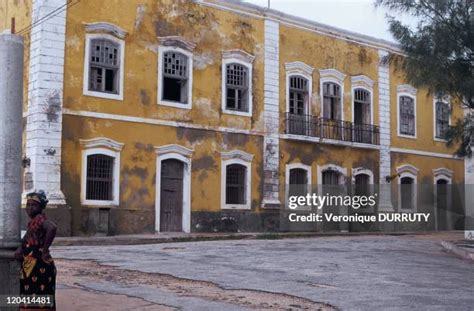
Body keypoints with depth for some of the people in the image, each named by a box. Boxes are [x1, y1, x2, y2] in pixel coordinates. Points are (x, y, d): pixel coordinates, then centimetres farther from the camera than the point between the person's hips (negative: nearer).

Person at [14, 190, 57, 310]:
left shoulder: (40, 219, -15)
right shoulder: (32, 221, 14)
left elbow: (52, 228, -36)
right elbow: (26, 241, 22)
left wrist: (45, 250, -27)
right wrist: (19, 250, 1)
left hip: (39, 266, -10)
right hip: (31, 266, 10)